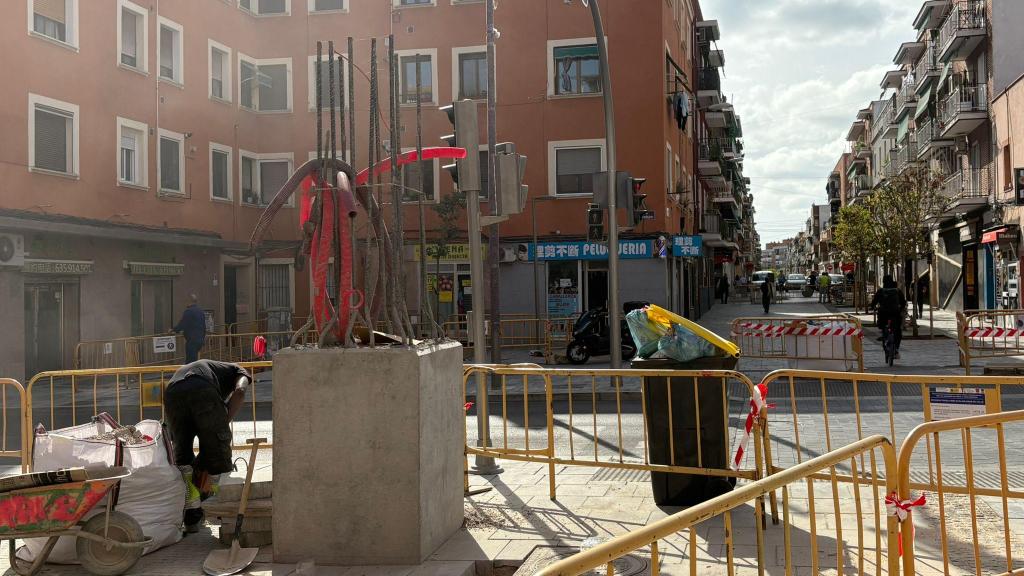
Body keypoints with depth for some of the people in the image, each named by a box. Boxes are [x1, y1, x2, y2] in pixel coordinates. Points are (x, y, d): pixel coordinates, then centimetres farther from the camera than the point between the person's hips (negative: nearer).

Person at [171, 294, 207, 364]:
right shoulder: (201, 312, 14)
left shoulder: (188, 311, -12)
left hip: (191, 340, -8)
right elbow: (204, 327, 20)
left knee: (190, 361, -7)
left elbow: (181, 324, -14)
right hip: (200, 340, 8)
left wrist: (173, 330, 2)